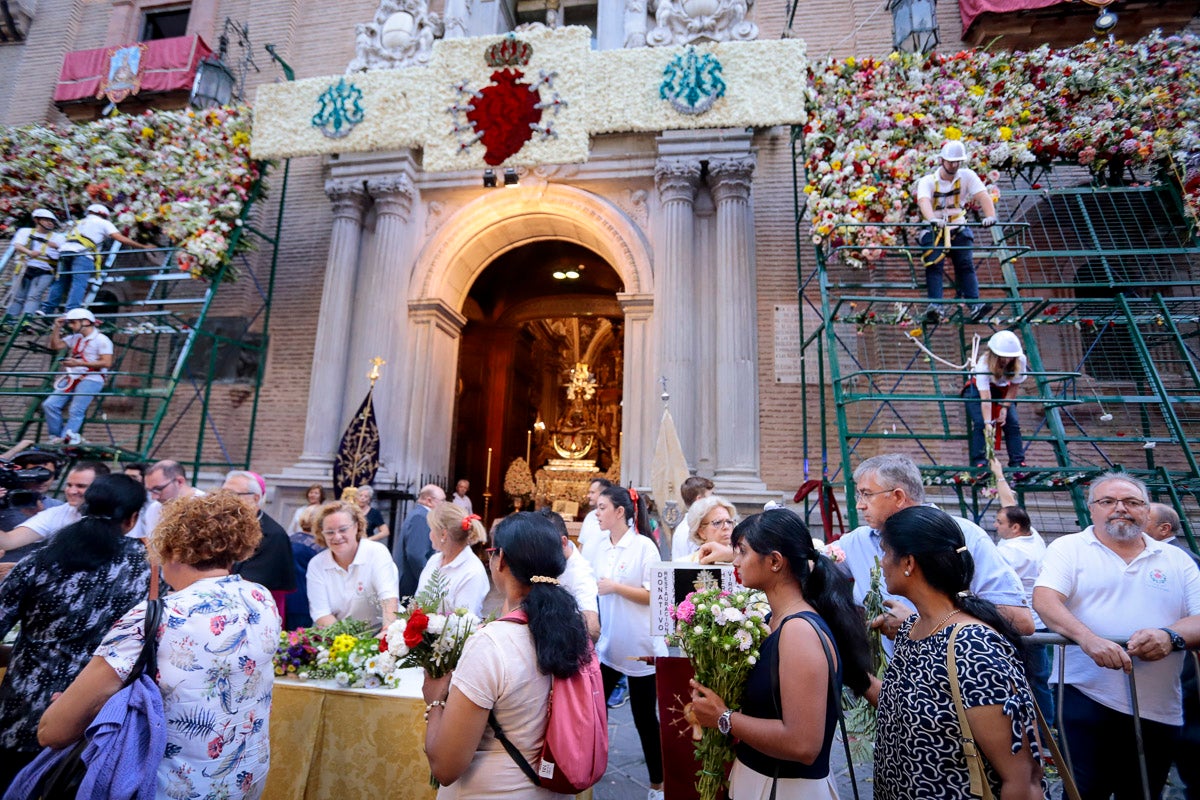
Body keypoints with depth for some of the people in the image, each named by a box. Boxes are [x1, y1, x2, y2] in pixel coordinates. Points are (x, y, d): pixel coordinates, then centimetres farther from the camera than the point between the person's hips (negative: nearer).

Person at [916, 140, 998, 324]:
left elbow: (983, 195, -16)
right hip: (934, 231, -2)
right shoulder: (927, 181, -9)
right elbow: (924, 201, -29)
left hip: (959, 230, 2)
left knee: (966, 266, -7)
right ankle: (935, 307, -23)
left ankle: (975, 305, -13)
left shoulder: (967, 176, -2)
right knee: (933, 267, -16)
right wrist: (933, 219, -50)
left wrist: (990, 215, -35)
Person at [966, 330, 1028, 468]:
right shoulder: (984, 364, -36)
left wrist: (1005, 407, -17)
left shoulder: (1020, 361, -25)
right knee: (980, 423, -20)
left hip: (1002, 390, 4)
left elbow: (1014, 386, -9)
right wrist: (988, 422, -46)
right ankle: (978, 462, -17)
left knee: (1013, 423, -10)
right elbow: (985, 398, -40)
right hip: (978, 389, -4)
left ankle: (1018, 462, -3)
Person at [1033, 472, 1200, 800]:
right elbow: (1044, 600, -13)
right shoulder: (1068, 548, 0)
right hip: (1086, 697, -4)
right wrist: (1088, 638, -29)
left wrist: (1171, 636, -18)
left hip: (1159, 710, 4)